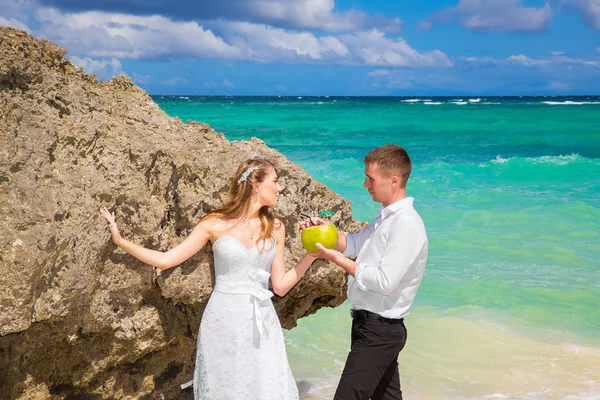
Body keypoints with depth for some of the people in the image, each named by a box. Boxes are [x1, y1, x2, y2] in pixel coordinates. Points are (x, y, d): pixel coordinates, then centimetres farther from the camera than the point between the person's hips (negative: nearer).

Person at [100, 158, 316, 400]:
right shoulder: (215, 224, -3)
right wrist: (120, 241, -7)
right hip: (223, 322, -2)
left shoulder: (274, 228, 5)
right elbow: (165, 260, -3)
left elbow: (280, 286, 6)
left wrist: (312, 255, -2)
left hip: (261, 325, 3)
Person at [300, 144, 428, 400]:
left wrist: (338, 260, -16)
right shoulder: (386, 216, 10)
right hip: (369, 322, 10)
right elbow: (354, 244, 19)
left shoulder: (406, 225, -20)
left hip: (380, 330, -10)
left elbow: (384, 282, -25)